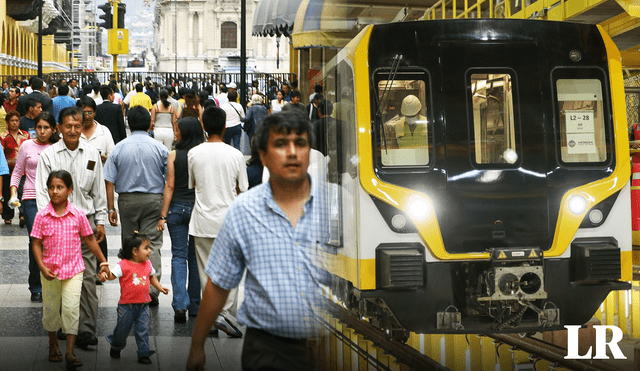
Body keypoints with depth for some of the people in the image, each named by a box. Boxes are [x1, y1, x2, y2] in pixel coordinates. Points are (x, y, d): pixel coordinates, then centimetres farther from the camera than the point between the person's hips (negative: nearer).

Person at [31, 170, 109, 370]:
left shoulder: (78, 215, -5)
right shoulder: (42, 216, -6)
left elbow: (90, 240, 5)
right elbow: (36, 243, -3)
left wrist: (103, 261, 8)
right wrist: (42, 267, -15)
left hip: (73, 269, -1)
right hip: (50, 271, 1)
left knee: (71, 308, -9)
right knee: (50, 308, 13)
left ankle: (70, 353, -4)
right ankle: (53, 344, 35)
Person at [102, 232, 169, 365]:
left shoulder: (147, 264, 6)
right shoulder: (123, 265, -13)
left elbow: (152, 277, 20)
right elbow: (113, 274, -18)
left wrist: (160, 287, 13)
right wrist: (105, 275, -39)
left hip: (143, 305, 4)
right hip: (127, 305, -4)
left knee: (143, 330, 3)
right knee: (122, 329, 10)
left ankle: (143, 354, 14)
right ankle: (115, 347, 38)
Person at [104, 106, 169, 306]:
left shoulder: (119, 148, -2)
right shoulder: (159, 148, -4)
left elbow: (109, 182, -4)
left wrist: (111, 209, 0)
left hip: (127, 200, 1)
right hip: (154, 199, -1)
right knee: (152, 243, -1)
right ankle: (152, 288, -12)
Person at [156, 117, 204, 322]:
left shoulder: (173, 155, -7)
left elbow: (169, 186, -7)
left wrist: (163, 215, -2)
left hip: (177, 207, -1)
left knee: (179, 255, 4)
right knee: (195, 256, 12)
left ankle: (180, 305, -8)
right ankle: (195, 305, 18)